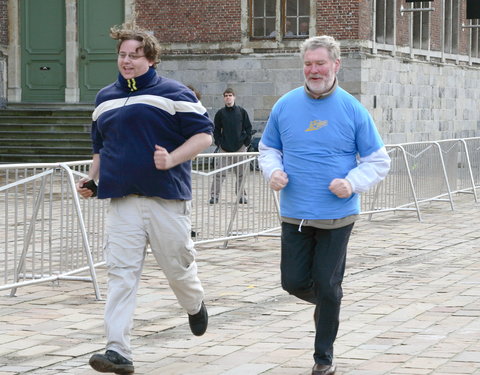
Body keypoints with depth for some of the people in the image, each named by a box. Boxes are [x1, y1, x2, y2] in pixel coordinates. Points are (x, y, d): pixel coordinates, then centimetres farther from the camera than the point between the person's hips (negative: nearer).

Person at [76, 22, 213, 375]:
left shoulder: (173, 93, -3)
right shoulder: (105, 98, 15)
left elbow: (203, 135, -5)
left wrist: (171, 160, -19)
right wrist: (92, 178, 12)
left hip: (167, 199, -4)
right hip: (123, 200, 4)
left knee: (178, 266, 8)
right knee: (121, 273, -6)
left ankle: (196, 305, 43)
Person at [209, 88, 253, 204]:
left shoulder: (241, 112, 4)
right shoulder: (220, 113, 4)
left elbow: (248, 128, 8)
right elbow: (216, 130, 9)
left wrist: (247, 142, 0)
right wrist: (218, 143, -1)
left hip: (240, 147, 0)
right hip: (224, 148, 0)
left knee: (240, 173, 4)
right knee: (220, 172, -5)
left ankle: (241, 195, 13)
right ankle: (214, 195, -3)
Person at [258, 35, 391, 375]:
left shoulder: (353, 110, -4)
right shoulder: (285, 106, 2)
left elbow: (378, 162, 2)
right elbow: (268, 148, 16)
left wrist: (352, 183, -15)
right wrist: (273, 171, -6)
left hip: (337, 216, -2)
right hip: (295, 215, 2)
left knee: (327, 287, 2)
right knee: (294, 282, 3)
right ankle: (327, 304, 37)